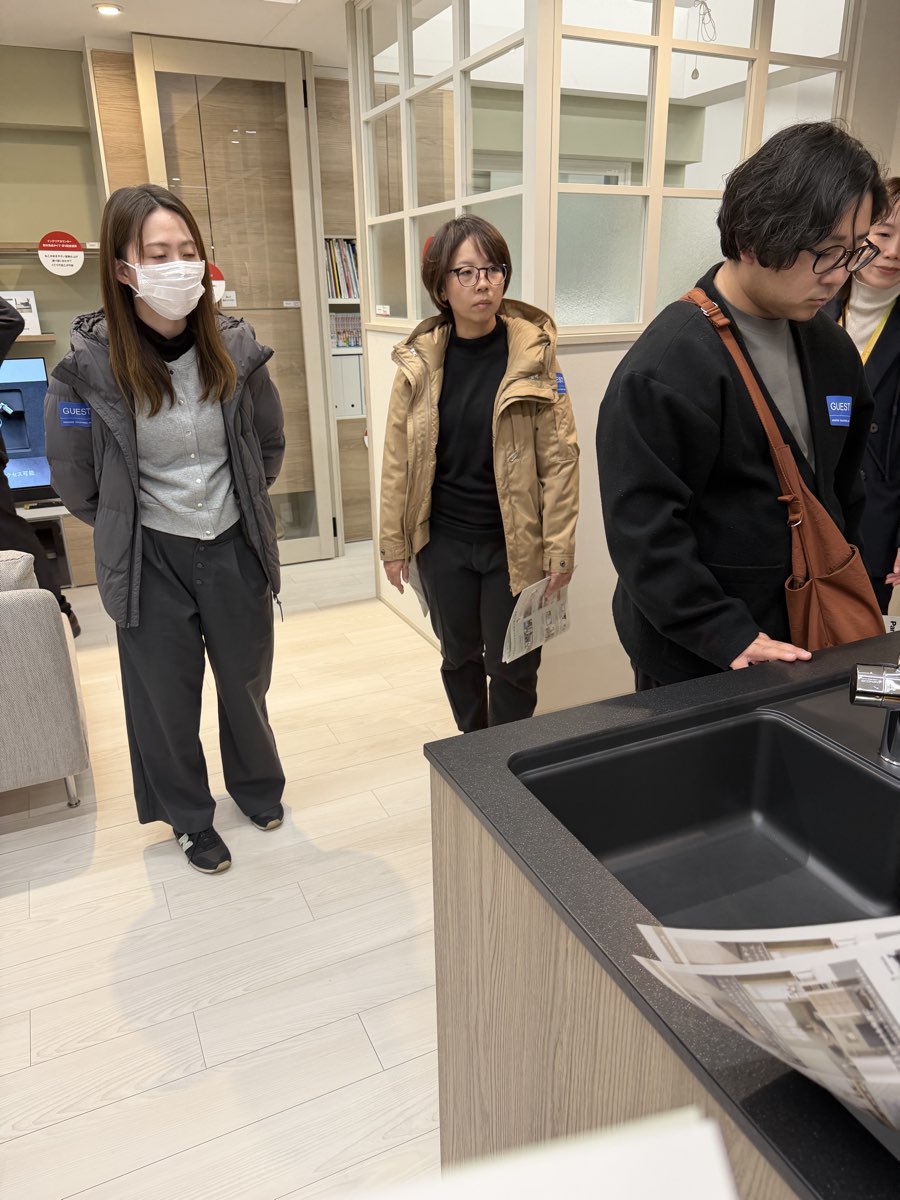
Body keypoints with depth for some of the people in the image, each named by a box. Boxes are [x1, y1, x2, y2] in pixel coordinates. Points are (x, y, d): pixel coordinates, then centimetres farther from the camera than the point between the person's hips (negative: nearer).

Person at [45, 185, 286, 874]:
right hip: (150, 558, -2)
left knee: (246, 682, 18)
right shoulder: (90, 364, -15)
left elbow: (271, 444, 9)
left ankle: (259, 786, 46)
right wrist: (128, 528, 6)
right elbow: (76, 481, -3)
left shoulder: (235, 347, -8)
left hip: (235, 546, 2)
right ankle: (190, 818, 37)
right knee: (167, 698, 13)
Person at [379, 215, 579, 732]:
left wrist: (559, 546, -11)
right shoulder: (420, 360, -1)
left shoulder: (534, 352, -7)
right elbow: (399, 457, 2)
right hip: (442, 540, 3)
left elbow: (560, 456, -8)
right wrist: (394, 542, 3)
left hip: (513, 543, -2)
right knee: (459, 657, 18)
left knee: (512, 666, 7)